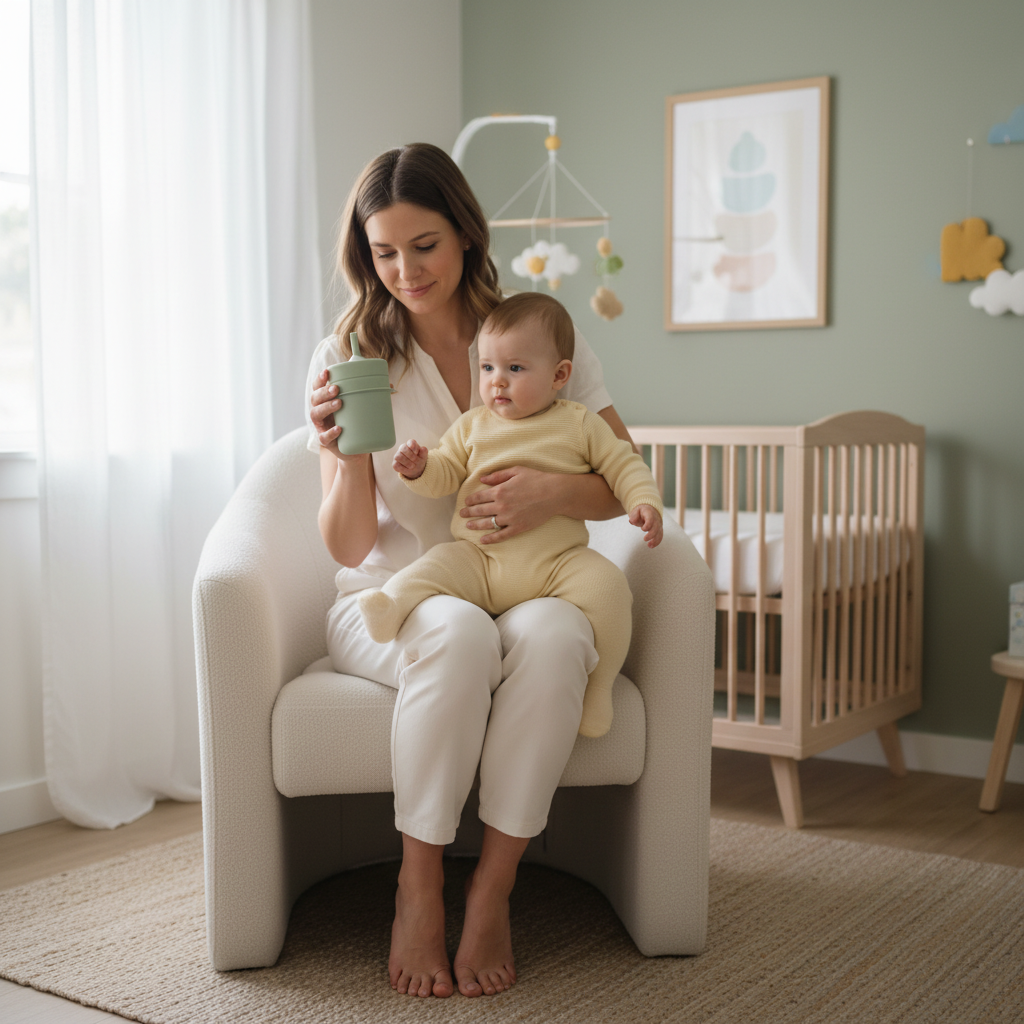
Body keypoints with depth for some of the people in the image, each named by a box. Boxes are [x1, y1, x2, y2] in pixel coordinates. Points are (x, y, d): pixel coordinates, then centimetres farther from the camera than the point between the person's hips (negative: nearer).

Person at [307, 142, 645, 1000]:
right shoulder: (347, 357, -1)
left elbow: (627, 482, 0)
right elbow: (348, 547, -5)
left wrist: (555, 494, -22)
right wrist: (349, 459, -26)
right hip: (391, 601, -1)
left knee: (554, 632, -35)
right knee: (460, 632, -36)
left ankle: (492, 894, -21)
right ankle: (418, 886, -18)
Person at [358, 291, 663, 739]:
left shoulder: (580, 424, 9)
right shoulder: (472, 425, 15)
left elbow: (624, 465, 11)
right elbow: (444, 474, 14)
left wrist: (644, 503, -8)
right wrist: (418, 468, -9)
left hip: (556, 564, -2)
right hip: (478, 561, 2)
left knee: (606, 584, -25)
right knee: (435, 566, -24)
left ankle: (597, 686, -17)